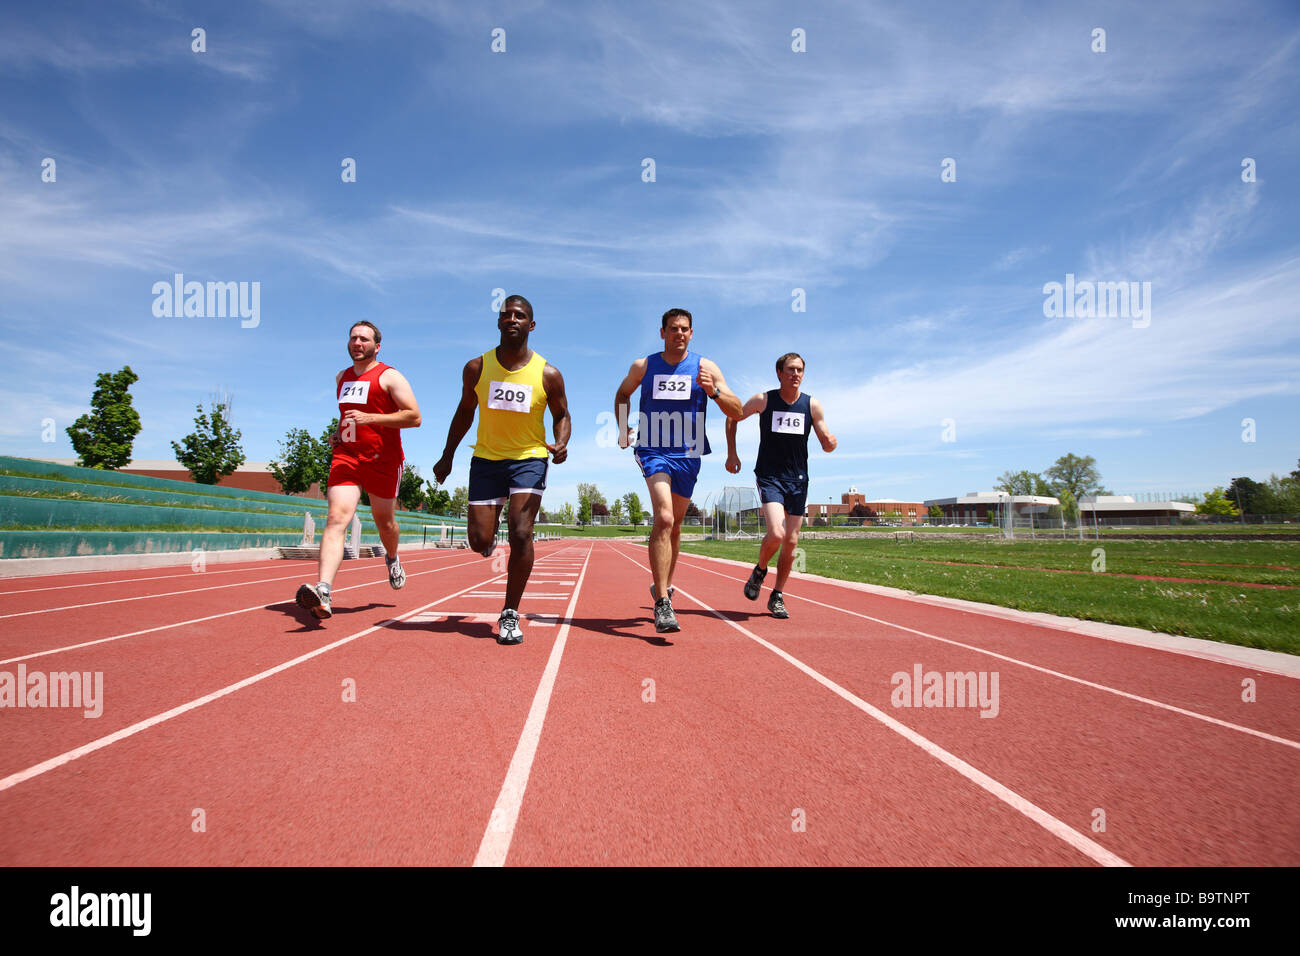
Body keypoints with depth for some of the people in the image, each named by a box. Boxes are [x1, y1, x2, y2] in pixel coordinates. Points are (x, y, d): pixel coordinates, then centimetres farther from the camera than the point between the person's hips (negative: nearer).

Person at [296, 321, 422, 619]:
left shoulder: (389, 377, -2)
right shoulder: (341, 378, 18)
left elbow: (414, 417, -11)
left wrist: (370, 418, -19)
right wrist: (338, 432, 13)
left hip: (382, 460, -3)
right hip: (346, 457, 4)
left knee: (383, 520, 11)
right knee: (336, 518, -15)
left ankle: (392, 559, 46)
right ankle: (323, 593, -28)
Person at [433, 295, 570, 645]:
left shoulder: (548, 374, -6)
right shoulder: (477, 368, -1)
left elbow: (561, 415, 5)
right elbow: (464, 412, 11)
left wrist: (561, 443, -16)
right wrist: (447, 455, 12)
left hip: (529, 459, -2)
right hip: (486, 458, 2)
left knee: (520, 534, -16)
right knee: (479, 541, -1)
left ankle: (510, 615, 0)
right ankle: (491, 539, 41)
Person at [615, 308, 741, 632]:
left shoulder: (706, 368, 2)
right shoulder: (643, 366, 4)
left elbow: (737, 412, -3)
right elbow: (622, 394, 23)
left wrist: (714, 391, -21)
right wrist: (622, 427, 9)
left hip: (688, 454, 2)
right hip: (653, 451, -2)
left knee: (674, 524, 15)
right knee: (664, 518, -22)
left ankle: (664, 585, 37)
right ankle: (662, 604, -22)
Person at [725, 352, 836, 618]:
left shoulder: (812, 405, 2)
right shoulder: (763, 400, -3)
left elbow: (826, 444, 4)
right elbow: (732, 418, 11)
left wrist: (831, 444, -20)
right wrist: (732, 454, 4)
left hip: (798, 479, 3)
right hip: (769, 477, -3)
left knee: (791, 542, 3)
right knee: (776, 534, -21)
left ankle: (777, 596, 19)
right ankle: (759, 571, 11)